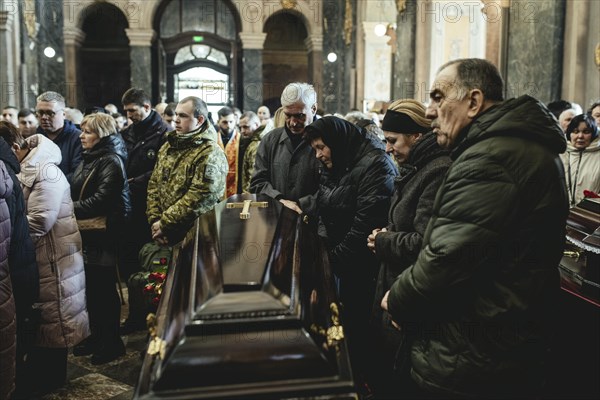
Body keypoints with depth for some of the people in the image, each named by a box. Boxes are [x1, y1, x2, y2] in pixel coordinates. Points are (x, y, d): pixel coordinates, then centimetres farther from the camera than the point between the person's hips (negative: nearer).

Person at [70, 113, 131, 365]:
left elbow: (101, 200, -22)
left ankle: (112, 342, 13)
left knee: (104, 289, 1)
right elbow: (78, 193, 18)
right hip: (88, 233, 9)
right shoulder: (90, 159, 16)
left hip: (103, 234, -9)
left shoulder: (111, 161, -13)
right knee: (91, 287, 15)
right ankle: (97, 335, 28)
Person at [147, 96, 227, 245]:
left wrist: (164, 223, -17)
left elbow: (199, 199, -22)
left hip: (193, 235, -7)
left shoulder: (210, 154, -15)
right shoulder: (167, 146, 10)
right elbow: (154, 184, 10)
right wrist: (154, 220, -3)